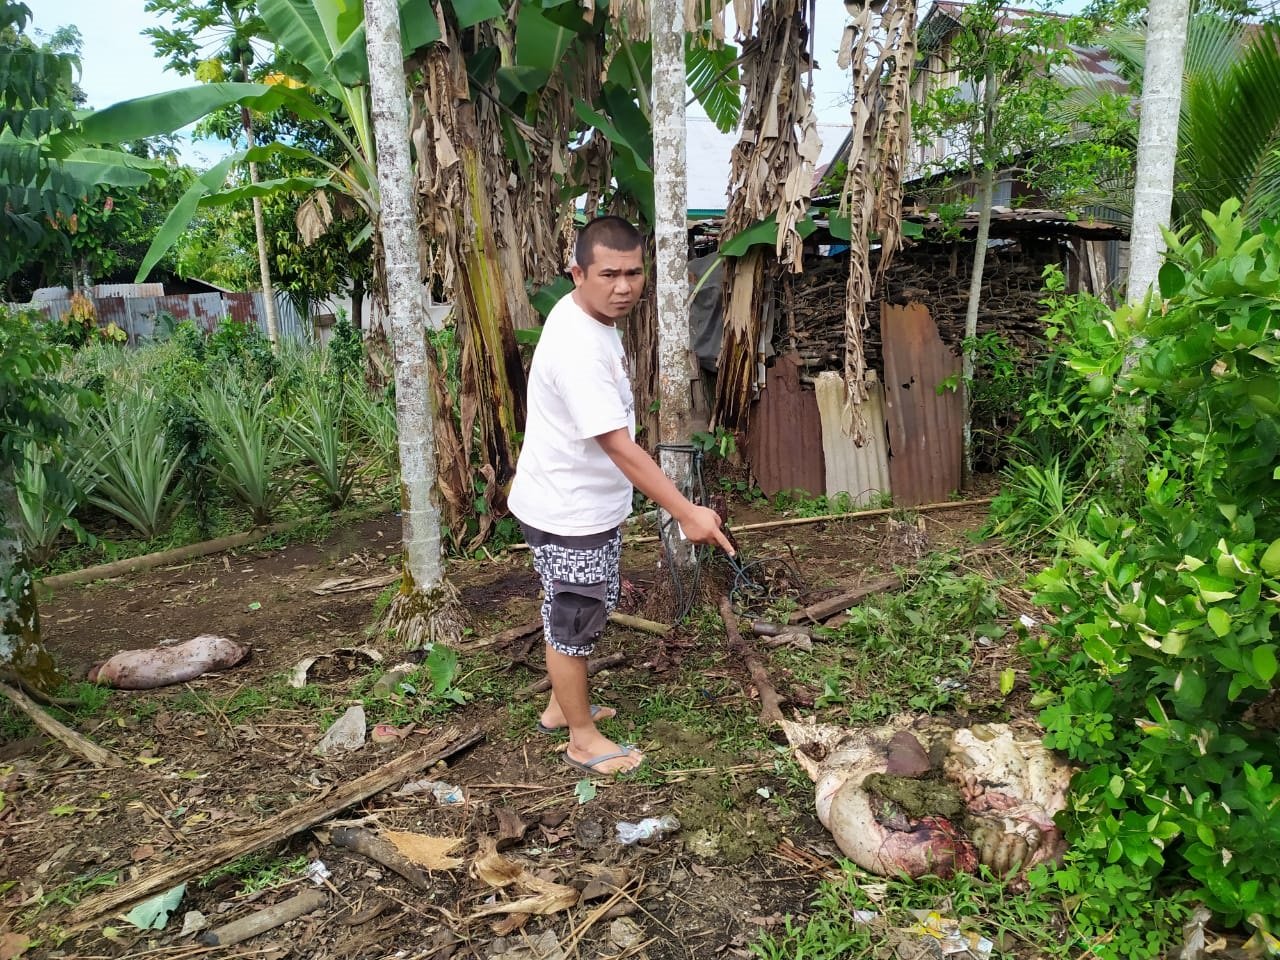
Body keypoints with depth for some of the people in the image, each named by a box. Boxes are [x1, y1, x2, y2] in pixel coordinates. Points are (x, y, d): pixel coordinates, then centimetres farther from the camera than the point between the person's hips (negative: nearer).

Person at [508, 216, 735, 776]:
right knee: (573, 624, 8)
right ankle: (583, 740, 27)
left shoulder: (592, 317, 3)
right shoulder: (578, 348, -30)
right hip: (567, 515, -10)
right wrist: (685, 513, -33)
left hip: (589, 504, 10)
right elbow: (620, 447, -33)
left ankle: (561, 707, 44)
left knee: (581, 614, 24)